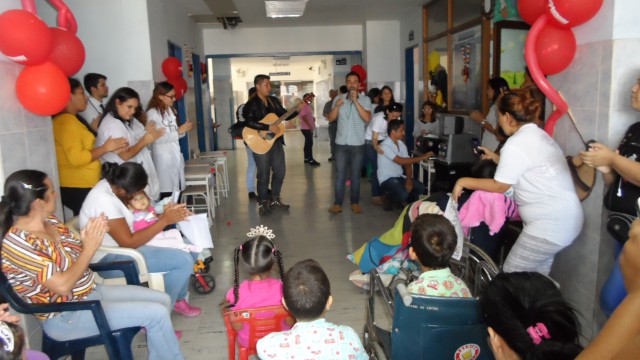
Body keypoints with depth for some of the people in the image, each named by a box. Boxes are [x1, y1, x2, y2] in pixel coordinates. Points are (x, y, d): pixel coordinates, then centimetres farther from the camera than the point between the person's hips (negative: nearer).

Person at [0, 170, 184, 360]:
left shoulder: (50, 221, 1)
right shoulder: (17, 243, -23)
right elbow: (62, 285, -26)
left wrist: (93, 236, -13)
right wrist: (90, 248, -21)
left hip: (91, 292, 9)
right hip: (66, 317, -8)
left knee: (162, 299, 5)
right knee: (157, 314, -17)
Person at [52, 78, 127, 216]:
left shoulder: (74, 119, 16)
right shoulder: (66, 121, -15)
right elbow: (77, 158, -23)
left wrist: (111, 148, 9)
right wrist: (105, 148, -14)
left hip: (84, 185, 10)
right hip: (77, 188, -10)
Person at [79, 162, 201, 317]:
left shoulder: (111, 184, 0)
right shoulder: (104, 200, -28)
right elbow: (129, 242, -27)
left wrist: (163, 214, -9)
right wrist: (165, 220, -24)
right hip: (110, 259, -10)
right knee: (184, 261, -17)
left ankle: (178, 299, 23)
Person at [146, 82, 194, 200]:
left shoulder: (170, 110, 14)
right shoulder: (152, 113, -10)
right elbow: (157, 138, -19)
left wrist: (184, 130, 1)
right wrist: (179, 131, -18)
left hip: (176, 155, 7)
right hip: (164, 158, -7)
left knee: (177, 189, 6)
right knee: (167, 193, -7)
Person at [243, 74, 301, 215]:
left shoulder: (274, 101, 10)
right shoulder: (251, 104, -11)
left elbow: (284, 115, 17)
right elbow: (249, 122, -25)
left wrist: (296, 110, 0)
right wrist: (268, 127, -27)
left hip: (276, 141, 7)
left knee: (280, 171, 11)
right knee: (264, 175, 0)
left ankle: (275, 200, 26)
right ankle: (263, 203, 13)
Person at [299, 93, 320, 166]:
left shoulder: (308, 105, 14)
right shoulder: (303, 106, -15)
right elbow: (304, 117, -20)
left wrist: (313, 118, 5)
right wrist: (310, 126, -21)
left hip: (309, 128, 10)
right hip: (306, 128, -10)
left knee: (308, 143, 12)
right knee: (310, 143, -10)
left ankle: (306, 158, 18)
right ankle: (311, 160, -10)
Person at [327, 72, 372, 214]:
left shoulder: (365, 100, -1)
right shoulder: (338, 98, 5)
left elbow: (367, 118, -16)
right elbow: (330, 118, 1)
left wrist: (356, 101, -20)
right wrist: (337, 105, -16)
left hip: (357, 143, -1)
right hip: (341, 143, 1)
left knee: (355, 175, 7)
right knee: (340, 174, 3)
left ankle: (355, 202, 17)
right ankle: (338, 203, 8)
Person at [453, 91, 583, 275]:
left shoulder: (516, 143, -16)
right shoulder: (539, 135, 13)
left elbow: (500, 186, -11)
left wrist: (463, 182, -2)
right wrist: (495, 157, 28)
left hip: (550, 224, -10)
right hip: (565, 219, 10)